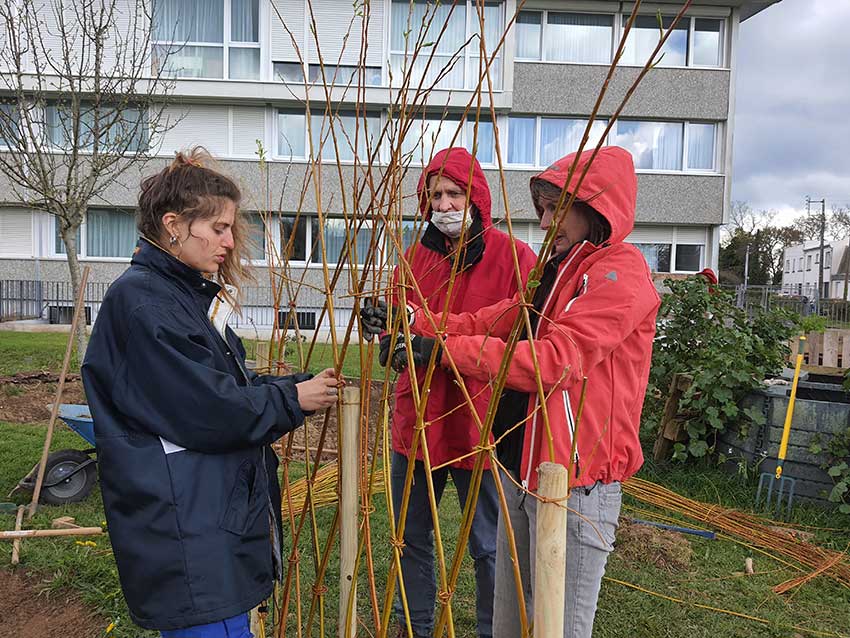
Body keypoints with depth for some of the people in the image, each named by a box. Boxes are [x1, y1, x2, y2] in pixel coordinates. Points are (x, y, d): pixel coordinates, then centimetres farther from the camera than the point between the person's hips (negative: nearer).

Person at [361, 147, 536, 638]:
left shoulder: (513, 257, -8)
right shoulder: (415, 256, 8)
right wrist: (388, 331, -10)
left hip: (482, 426, -5)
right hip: (416, 419, 5)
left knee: (488, 547, 10)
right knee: (411, 536, 19)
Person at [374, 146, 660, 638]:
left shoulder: (622, 271, -12)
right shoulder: (557, 271, 18)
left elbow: (555, 360, -23)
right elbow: (492, 320, 8)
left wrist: (445, 350, -22)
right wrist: (413, 321, -6)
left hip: (576, 483, -8)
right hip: (524, 469, 9)